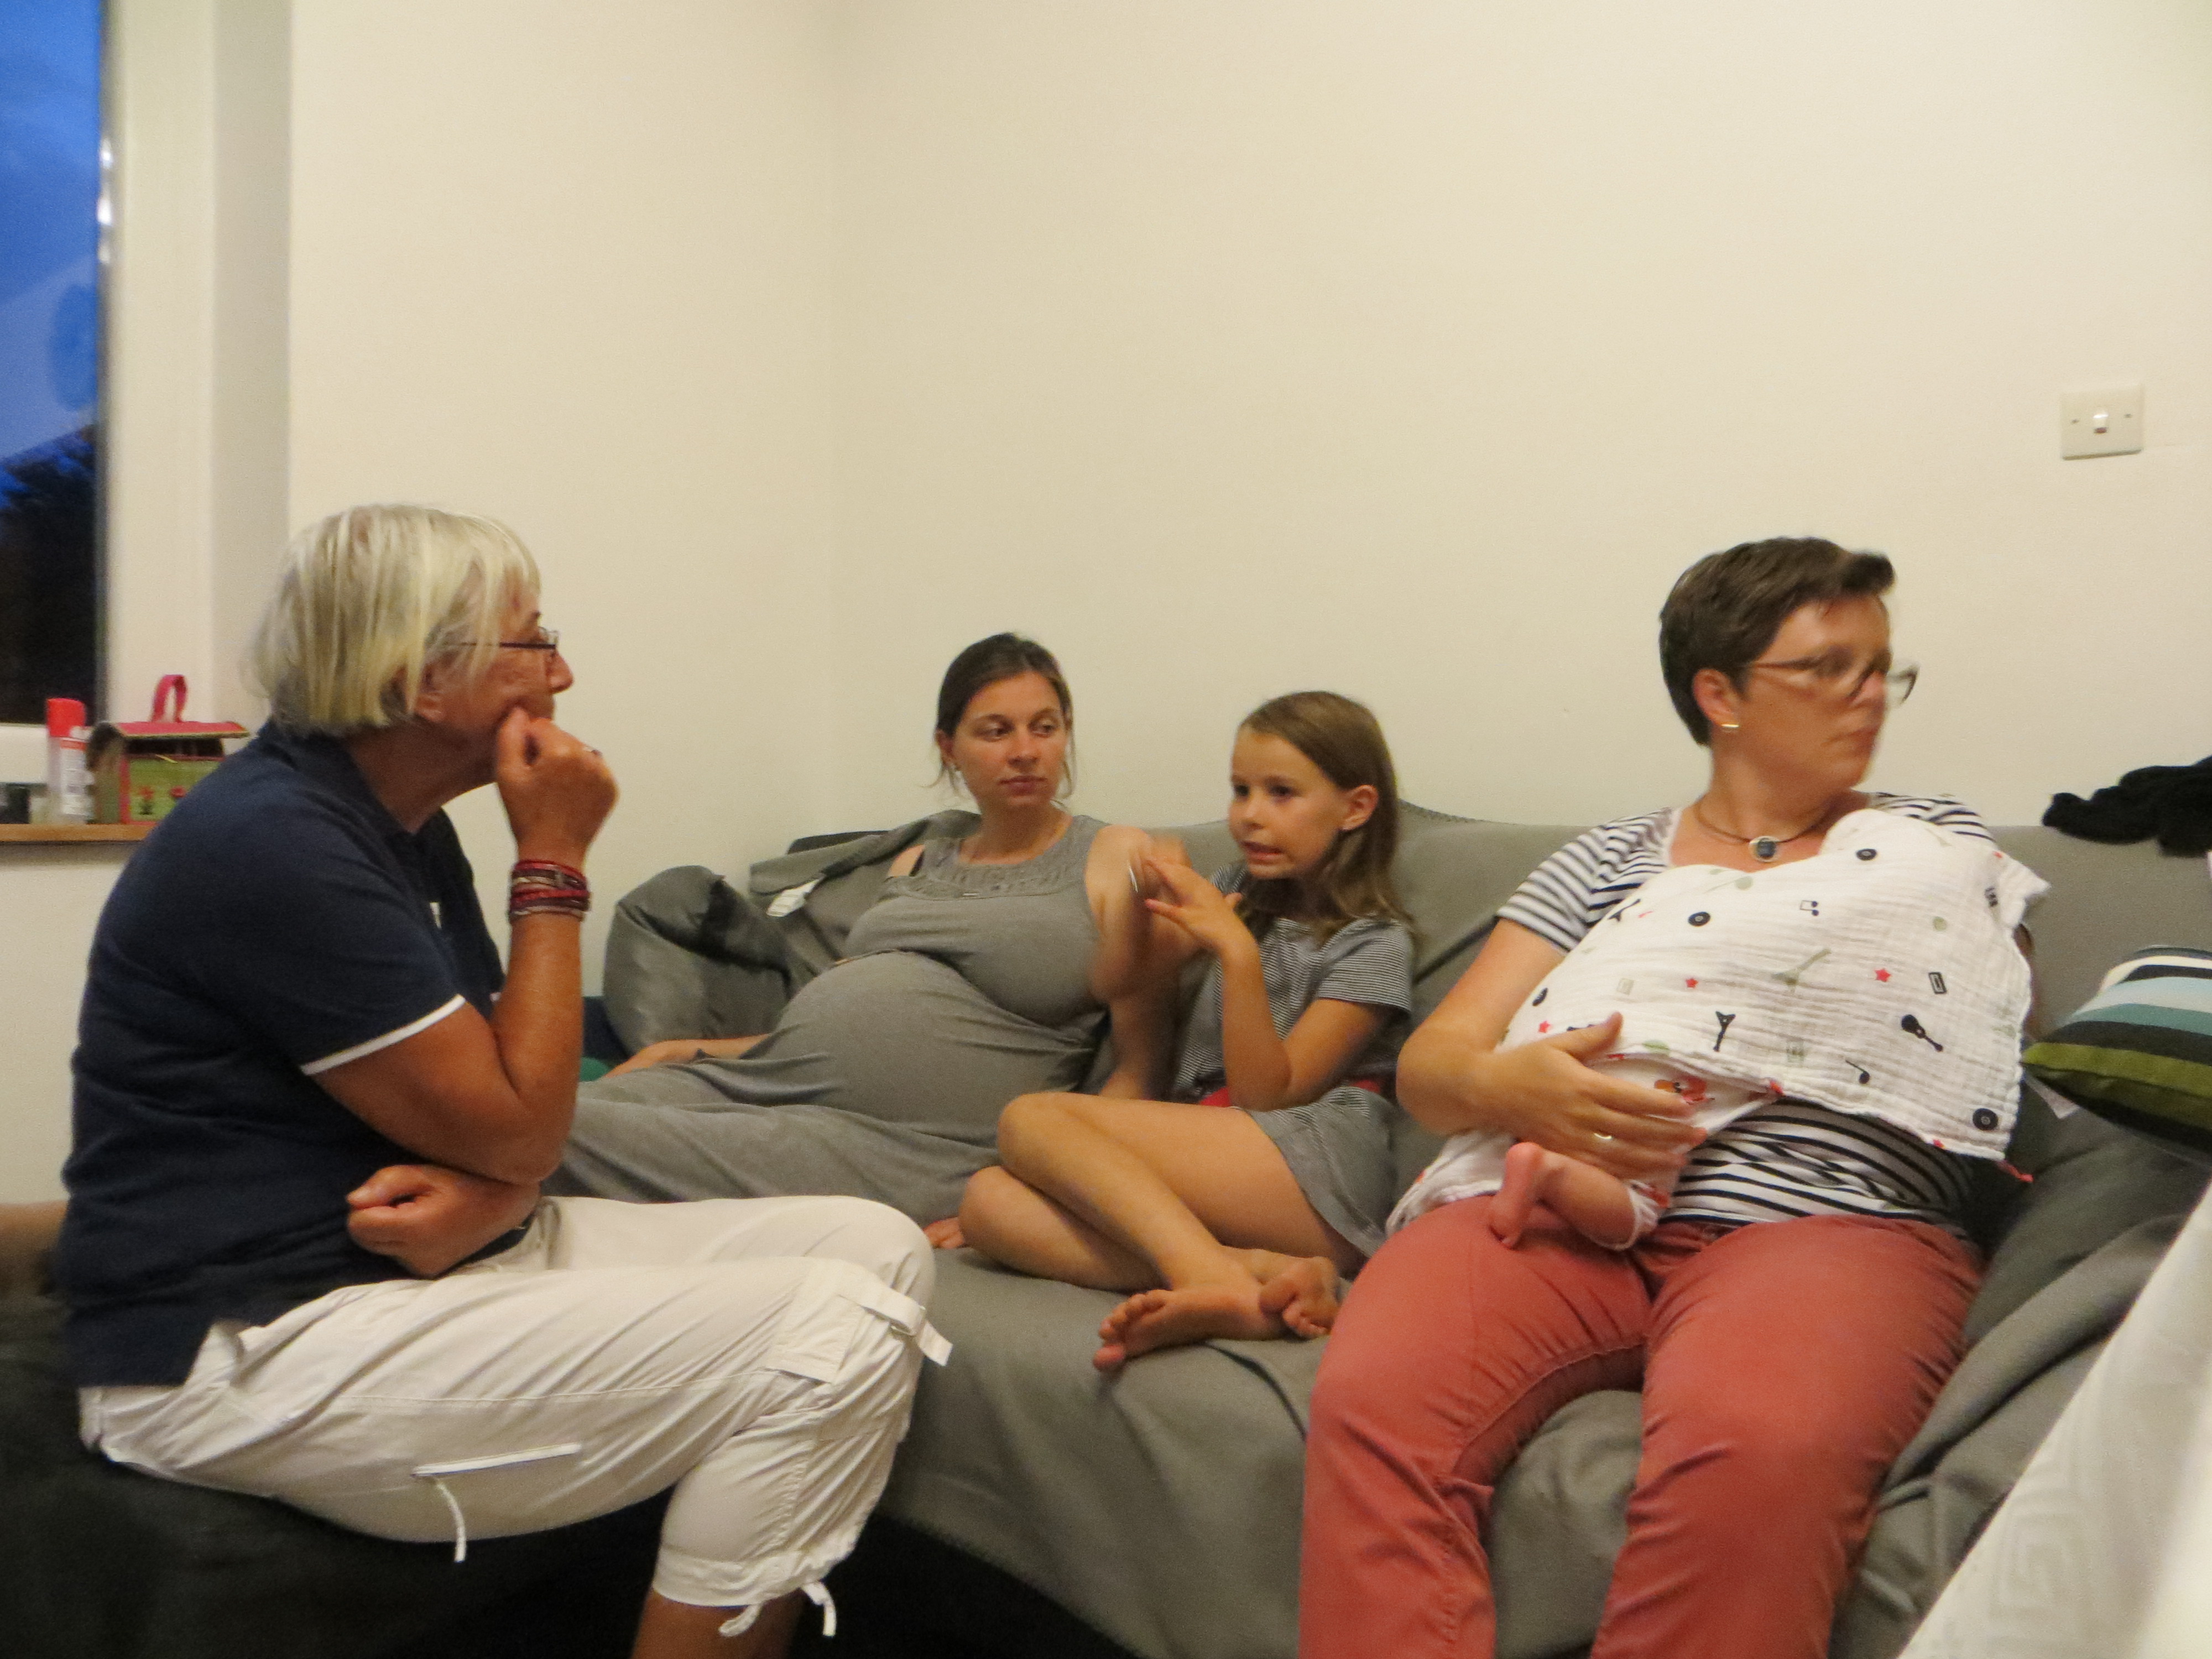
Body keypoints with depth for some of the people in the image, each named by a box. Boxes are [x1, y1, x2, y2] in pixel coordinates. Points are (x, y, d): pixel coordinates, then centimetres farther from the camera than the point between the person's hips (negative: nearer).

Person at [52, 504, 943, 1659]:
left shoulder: (404, 826, 11)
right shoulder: (273, 846, -19)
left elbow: (491, 1113, 10)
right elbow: (518, 1130, -18)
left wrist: (475, 1191, -14)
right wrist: (554, 868, -12)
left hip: (438, 1256, 10)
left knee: (877, 1250, -2)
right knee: (835, 1338, -23)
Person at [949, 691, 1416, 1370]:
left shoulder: (1374, 942, 5)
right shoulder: (1242, 893, 24)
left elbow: (1267, 1094, -7)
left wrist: (1237, 952, -14)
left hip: (1315, 1170, -7)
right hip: (1206, 1169, 7)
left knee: (1032, 1120, -21)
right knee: (988, 1200, -20)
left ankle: (1217, 1279, -40)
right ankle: (1269, 1272, -34)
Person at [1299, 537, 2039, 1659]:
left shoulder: (1935, 841, 19)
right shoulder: (1603, 861, 19)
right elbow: (1429, 1066, 12)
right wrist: (1503, 1087, -14)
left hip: (1830, 1218, 0)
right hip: (1570, 1215, 1)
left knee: (1752, 1453, -36)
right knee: (1370, 1403, -30)